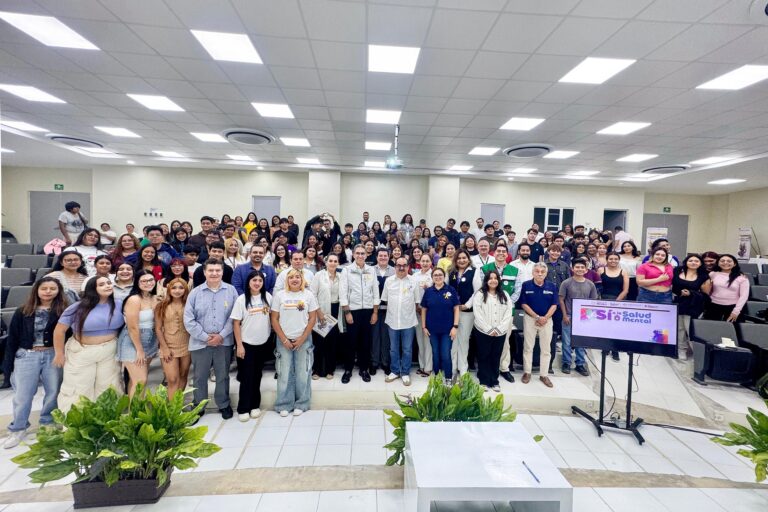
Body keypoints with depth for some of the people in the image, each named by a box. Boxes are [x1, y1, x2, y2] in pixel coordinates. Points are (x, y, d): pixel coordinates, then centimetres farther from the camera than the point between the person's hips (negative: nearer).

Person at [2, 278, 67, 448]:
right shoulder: (23, 312, 1)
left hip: (53, 356, -1)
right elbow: (12, 338, 4)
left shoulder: (63, 311, -4)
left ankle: (48, 423, 28)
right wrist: (9, 362, 1)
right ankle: (18, 429, 24)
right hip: (26, 356, 1)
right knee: (22, 394, 7)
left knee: (53, 391, 9)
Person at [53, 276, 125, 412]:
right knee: (77, 389, 9)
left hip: (109, 351, 2)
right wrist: (59, 353, -4)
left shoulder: (119, 305, -8)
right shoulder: (79, 307, -14)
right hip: (81, 352, -2)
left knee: (108, 387, 15)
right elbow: (59, 330, -7)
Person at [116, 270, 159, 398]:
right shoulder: (134, 300, -17)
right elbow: (133, 328, -18)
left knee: (136, 379, 16)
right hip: (133, 343, -7)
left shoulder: (155, 298, 5)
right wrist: (139, 350, -15)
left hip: (149, 343, 7)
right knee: (141, 381, -5)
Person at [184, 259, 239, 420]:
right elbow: (188, 319, -4)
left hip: (224, 342, 0)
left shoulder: (231, 290, -3)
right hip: (200, 342, 1)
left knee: (223, 376, 14)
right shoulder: (195, 292, -2)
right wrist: (205, 337, -10)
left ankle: (224, 405, 32)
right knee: (199, 376, 14)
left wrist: (221, 335, -12)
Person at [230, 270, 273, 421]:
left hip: (263, 343, 3)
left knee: (257, 375, 14)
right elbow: (236, 323, -8)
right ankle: (243, 408, 17)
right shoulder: (242, 299, -9)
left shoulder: (268, 297, -1)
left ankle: (255, 405, 27)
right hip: (246, 343, -3)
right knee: (246, 376, 4)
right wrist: (239, 345, -11)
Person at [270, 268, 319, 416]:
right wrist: (284, 340, -6)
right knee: (284, 373, 4)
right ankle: (284, 404, 21)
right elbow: (274, 319, 0)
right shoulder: (279, 295, 0)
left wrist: (302, 339, -7)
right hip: (284, 340, 0)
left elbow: (312, 318, 0)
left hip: (303, 340, 0)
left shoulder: (308, 295, 0)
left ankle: (301, 404, 21)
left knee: (302, 373, 5)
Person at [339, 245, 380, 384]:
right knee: (351, 341, 5)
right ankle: (348, 369, 20)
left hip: (368, 310, 2)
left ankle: (364, 369, 24)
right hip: (352, 310, -2)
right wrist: (347, 312, -10)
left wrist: (375, 312, 2)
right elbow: (343, 293, -5)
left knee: (365, 341, 9)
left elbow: (375, 292, 5)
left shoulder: (371, 270, 4)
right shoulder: (347, 270, -3)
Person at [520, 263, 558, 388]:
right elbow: (524, 304, -6)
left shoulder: (552, 286, -1)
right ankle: (527, 372, 18)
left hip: (547, 319, 2)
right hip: (530, 318, -2)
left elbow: (554, 305, -1)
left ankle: (543, 374, 19)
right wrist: (537, 317, -13)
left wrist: (545, 318, -14)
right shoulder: (526, 285, -6)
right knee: (528, 347, 6)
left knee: (546, 348, 8)